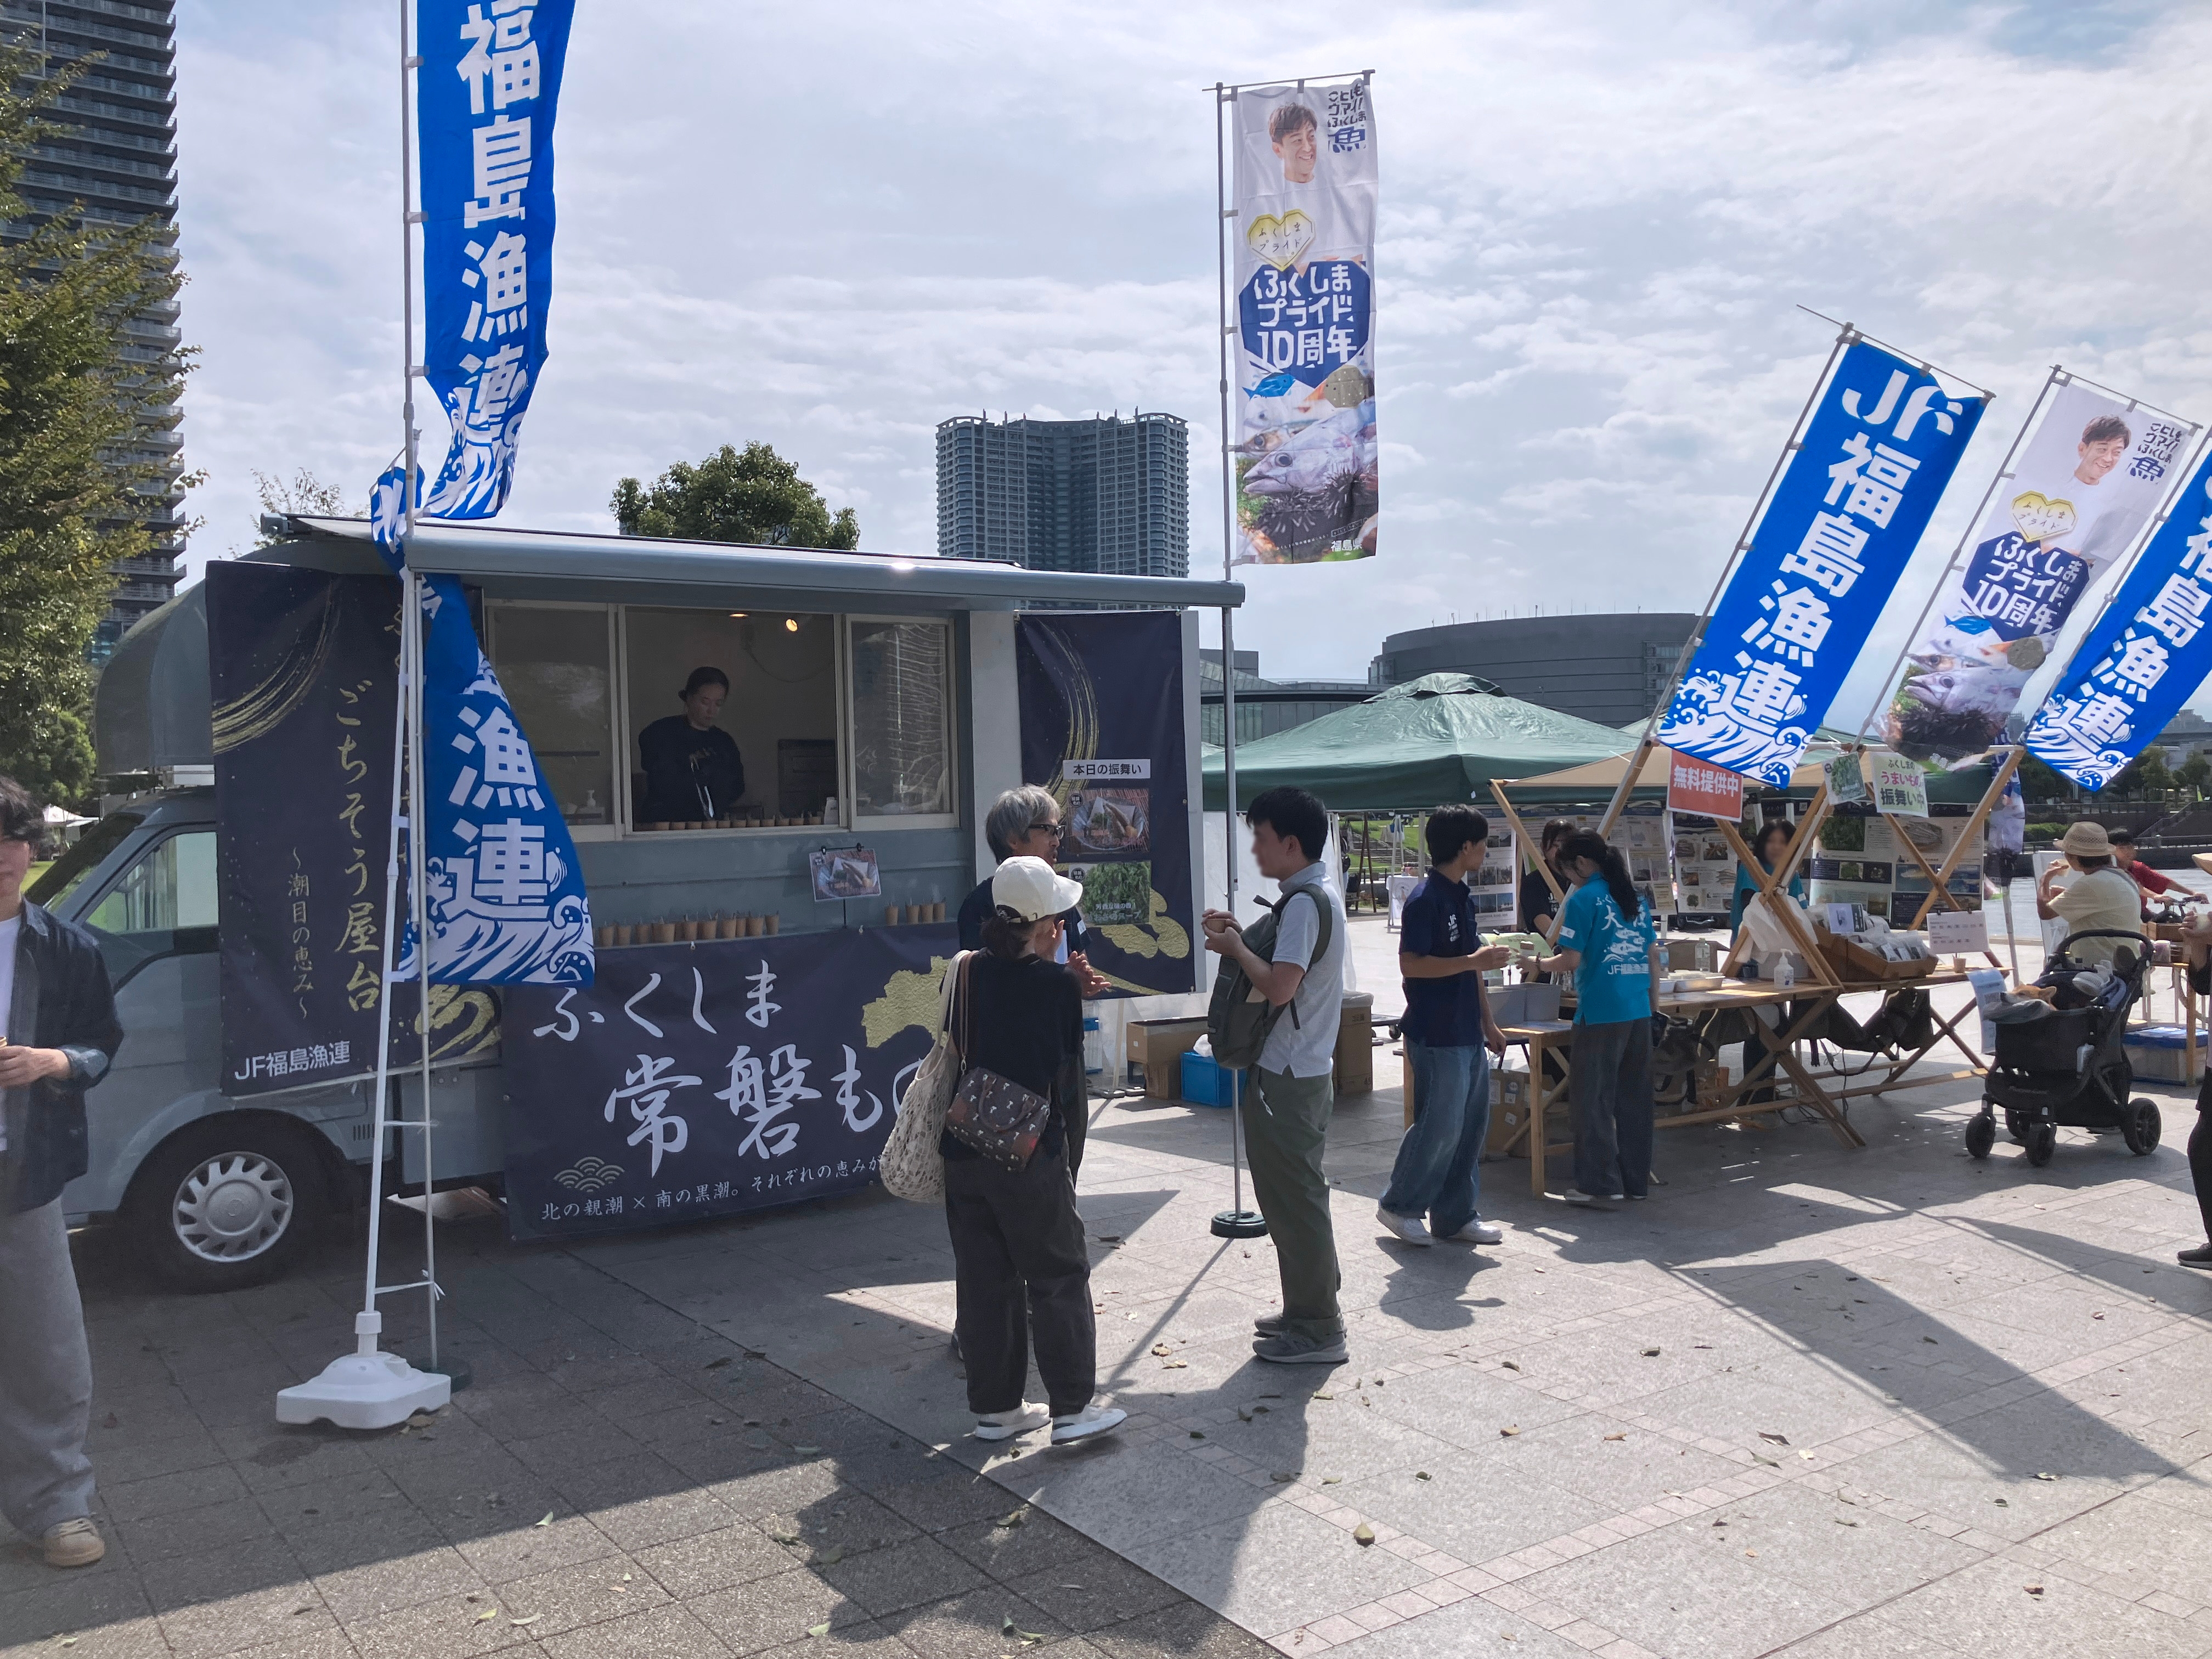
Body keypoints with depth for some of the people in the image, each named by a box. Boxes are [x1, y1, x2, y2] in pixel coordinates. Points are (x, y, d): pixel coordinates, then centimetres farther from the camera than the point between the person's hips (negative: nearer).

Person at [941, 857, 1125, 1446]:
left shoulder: (963, 972, -1)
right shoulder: (1058, 983, -11)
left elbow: (953, 1049, 9)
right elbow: (1073, 1059, 1)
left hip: (963, 1150, 5)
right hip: (1031, 1153, -5)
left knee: (983, 1280, 14)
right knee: (1058, 1276, 8)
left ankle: (994, 1407, 22)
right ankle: (1073, 1407, 12)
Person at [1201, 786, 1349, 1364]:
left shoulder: (1305, 902, -19)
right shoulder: (1317, 893, 13)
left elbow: (1279, 986, -26)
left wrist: (1236, 948, -12)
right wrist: (1242, 938, 6)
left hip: (1288, 1078, -11)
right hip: (1299, 1071, 11)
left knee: (1295, 1198, -2)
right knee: (1292, 1195, 18)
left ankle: (1318, 1332, 7)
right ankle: (1308, 1310, 29)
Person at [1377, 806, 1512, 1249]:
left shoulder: (1463, 897, 13)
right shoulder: (1426, 899, -15)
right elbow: (1411, 964, -21)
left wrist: (1488, 1023, 20)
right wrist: (1474, 961, -21)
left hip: (1468, 1036, 9)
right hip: (1438, 1038, -9)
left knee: (1471, 1128, 11)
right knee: (1439, 1128, -4)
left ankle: (1455, 1217, 20)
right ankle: (1399, 1206, 13)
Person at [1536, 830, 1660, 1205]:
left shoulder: (1584, 899, -9)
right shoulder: (1635, 898, 12)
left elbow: (1571, 960, -12)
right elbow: (1654, 956, 15)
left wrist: (1539, 964, 6)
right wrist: (1654, 1003, 22)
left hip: (1600, 1015, -7)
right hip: (1639, 1012, 7)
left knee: (1591, 1100, 1)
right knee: (1634, 1098, 12)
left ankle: (1600, 1182, 2)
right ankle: (1636, 1180, 18)